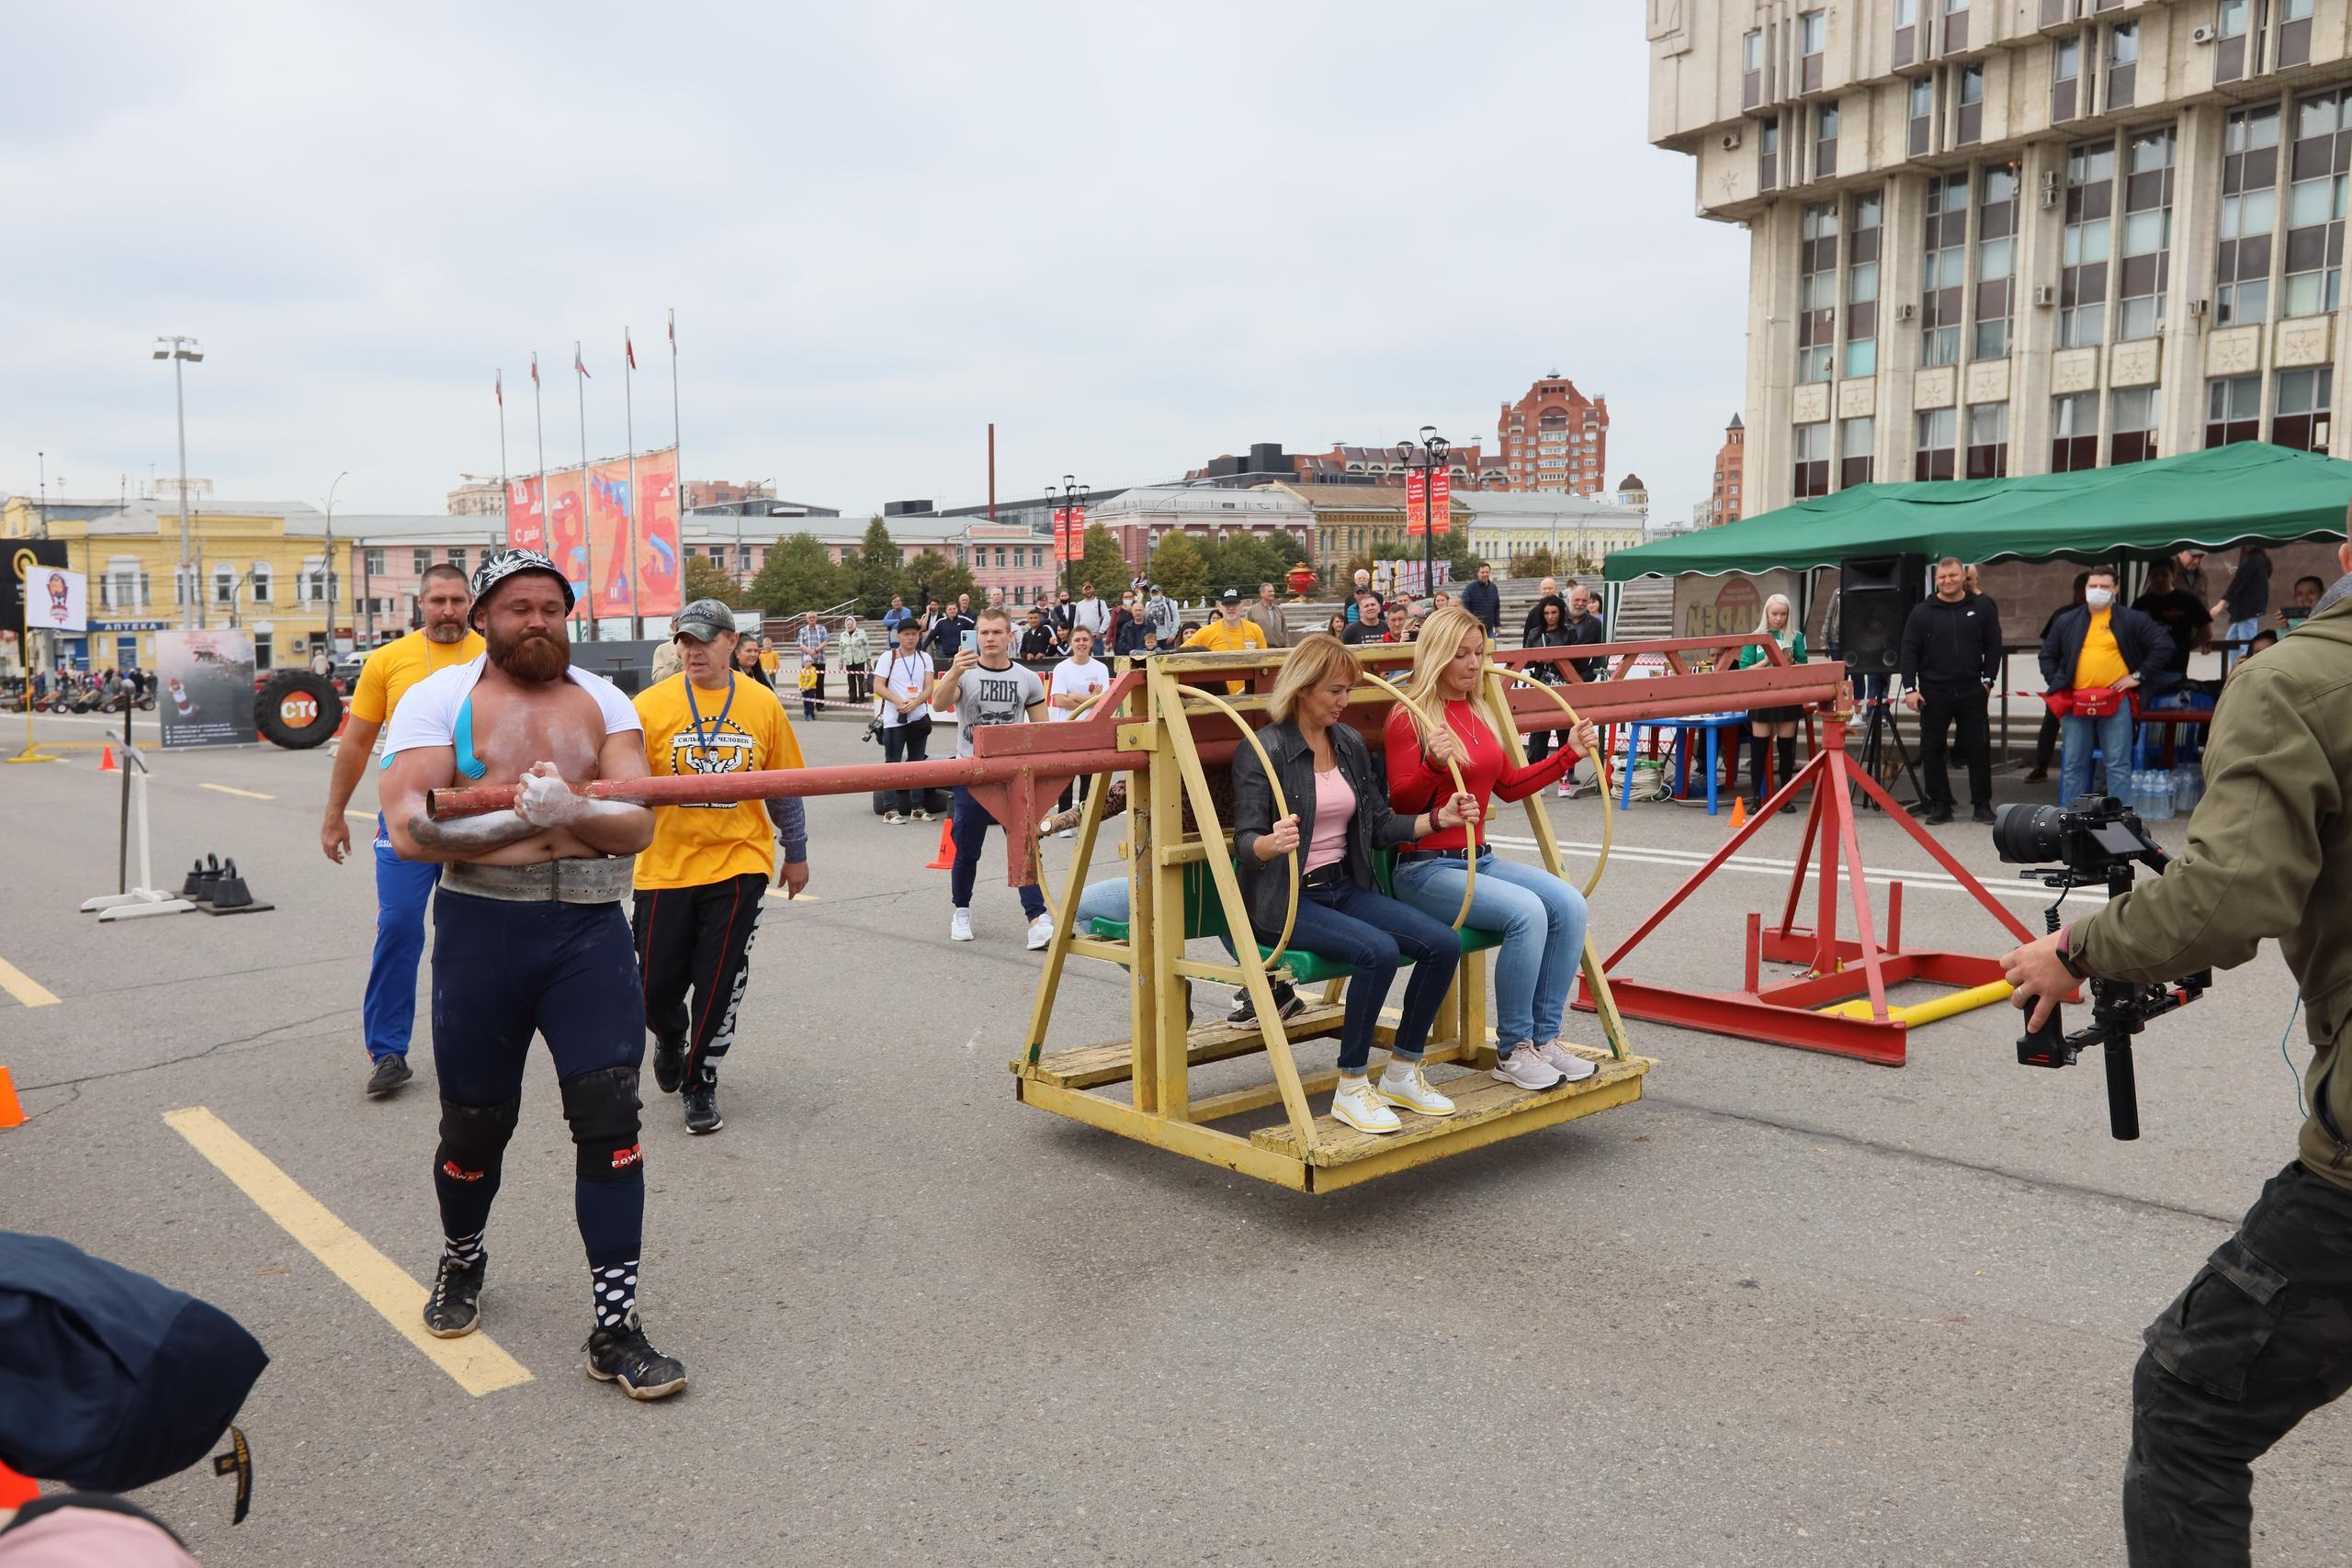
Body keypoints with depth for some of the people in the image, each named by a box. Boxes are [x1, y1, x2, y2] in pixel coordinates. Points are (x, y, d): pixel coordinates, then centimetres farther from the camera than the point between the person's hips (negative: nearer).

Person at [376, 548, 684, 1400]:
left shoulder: (601, 702, 6)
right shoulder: (438, 699, 0)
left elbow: (638, 824, -6)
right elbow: (411, 830, -14)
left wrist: (571, 810, -25)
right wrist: (522, 824, -20)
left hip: (589, 929, 1)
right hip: (482, 931, -1)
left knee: (610, 1114, -7)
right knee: (475, 1123, 12)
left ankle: (616, 1328, 2)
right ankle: (462, 1261, 44)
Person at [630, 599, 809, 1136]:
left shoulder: (763, 704, 0)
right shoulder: (651, 705, -5)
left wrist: (796, 853, 14)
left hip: (738, 864, 0)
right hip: (666, 866, 0)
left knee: (718, 984, 1)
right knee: (656, 983, 7)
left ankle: (700, 1082, 21)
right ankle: (670, 1039, 42)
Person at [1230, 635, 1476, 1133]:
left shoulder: (1351, 744, 11)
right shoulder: (1263, 750, -11)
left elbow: (1379, 827, 15)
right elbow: (1245, 844, -17)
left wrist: (1439, 818, 2)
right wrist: (1274, 842, -39)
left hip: (1343, 888, 7)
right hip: (1284, 899, -7)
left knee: (1443, 943, -12)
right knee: (1378, 951, -31)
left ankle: (1402, 1074, 4)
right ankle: (1351, 1088, -14)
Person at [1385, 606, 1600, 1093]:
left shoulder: (1478, 713, 15)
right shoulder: (1409, 715, -8)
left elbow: (1510, 785, 24)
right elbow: (1402, 804, -11)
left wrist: (1571, 752, 21)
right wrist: (1433, 765, -29)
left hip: (1478, 858, 7)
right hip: (1425, 867, -7)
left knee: (1568, 903, -15)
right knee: (1526, 911, -28)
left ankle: (1544, 1036, -4)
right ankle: (1511, 1051, -13)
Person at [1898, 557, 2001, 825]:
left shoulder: (1981, 608, 5)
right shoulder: (1922, 612, 1)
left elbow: (1993, 646, 8)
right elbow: (1909, 651, -2)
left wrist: (1988, 679, 0)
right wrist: (1910, 688, -9)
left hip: (1971, 691, 0)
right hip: (1933, 692, 0)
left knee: (1979, 747, 2)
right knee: (1932, 749, 2)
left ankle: (1982, 804, 12)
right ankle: (1939, 805, 11)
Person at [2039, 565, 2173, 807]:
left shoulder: (2132, 620, 6)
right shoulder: (2066, 622, 12)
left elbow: (2163, 646, 6)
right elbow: (2047, 655, 19)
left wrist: (2138, 675, 0)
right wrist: (2056, 684, 6)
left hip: (2115, 700, -2)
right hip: (2074, 702, 2)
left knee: (2118, 764, -1)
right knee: (2073, 764, 6)